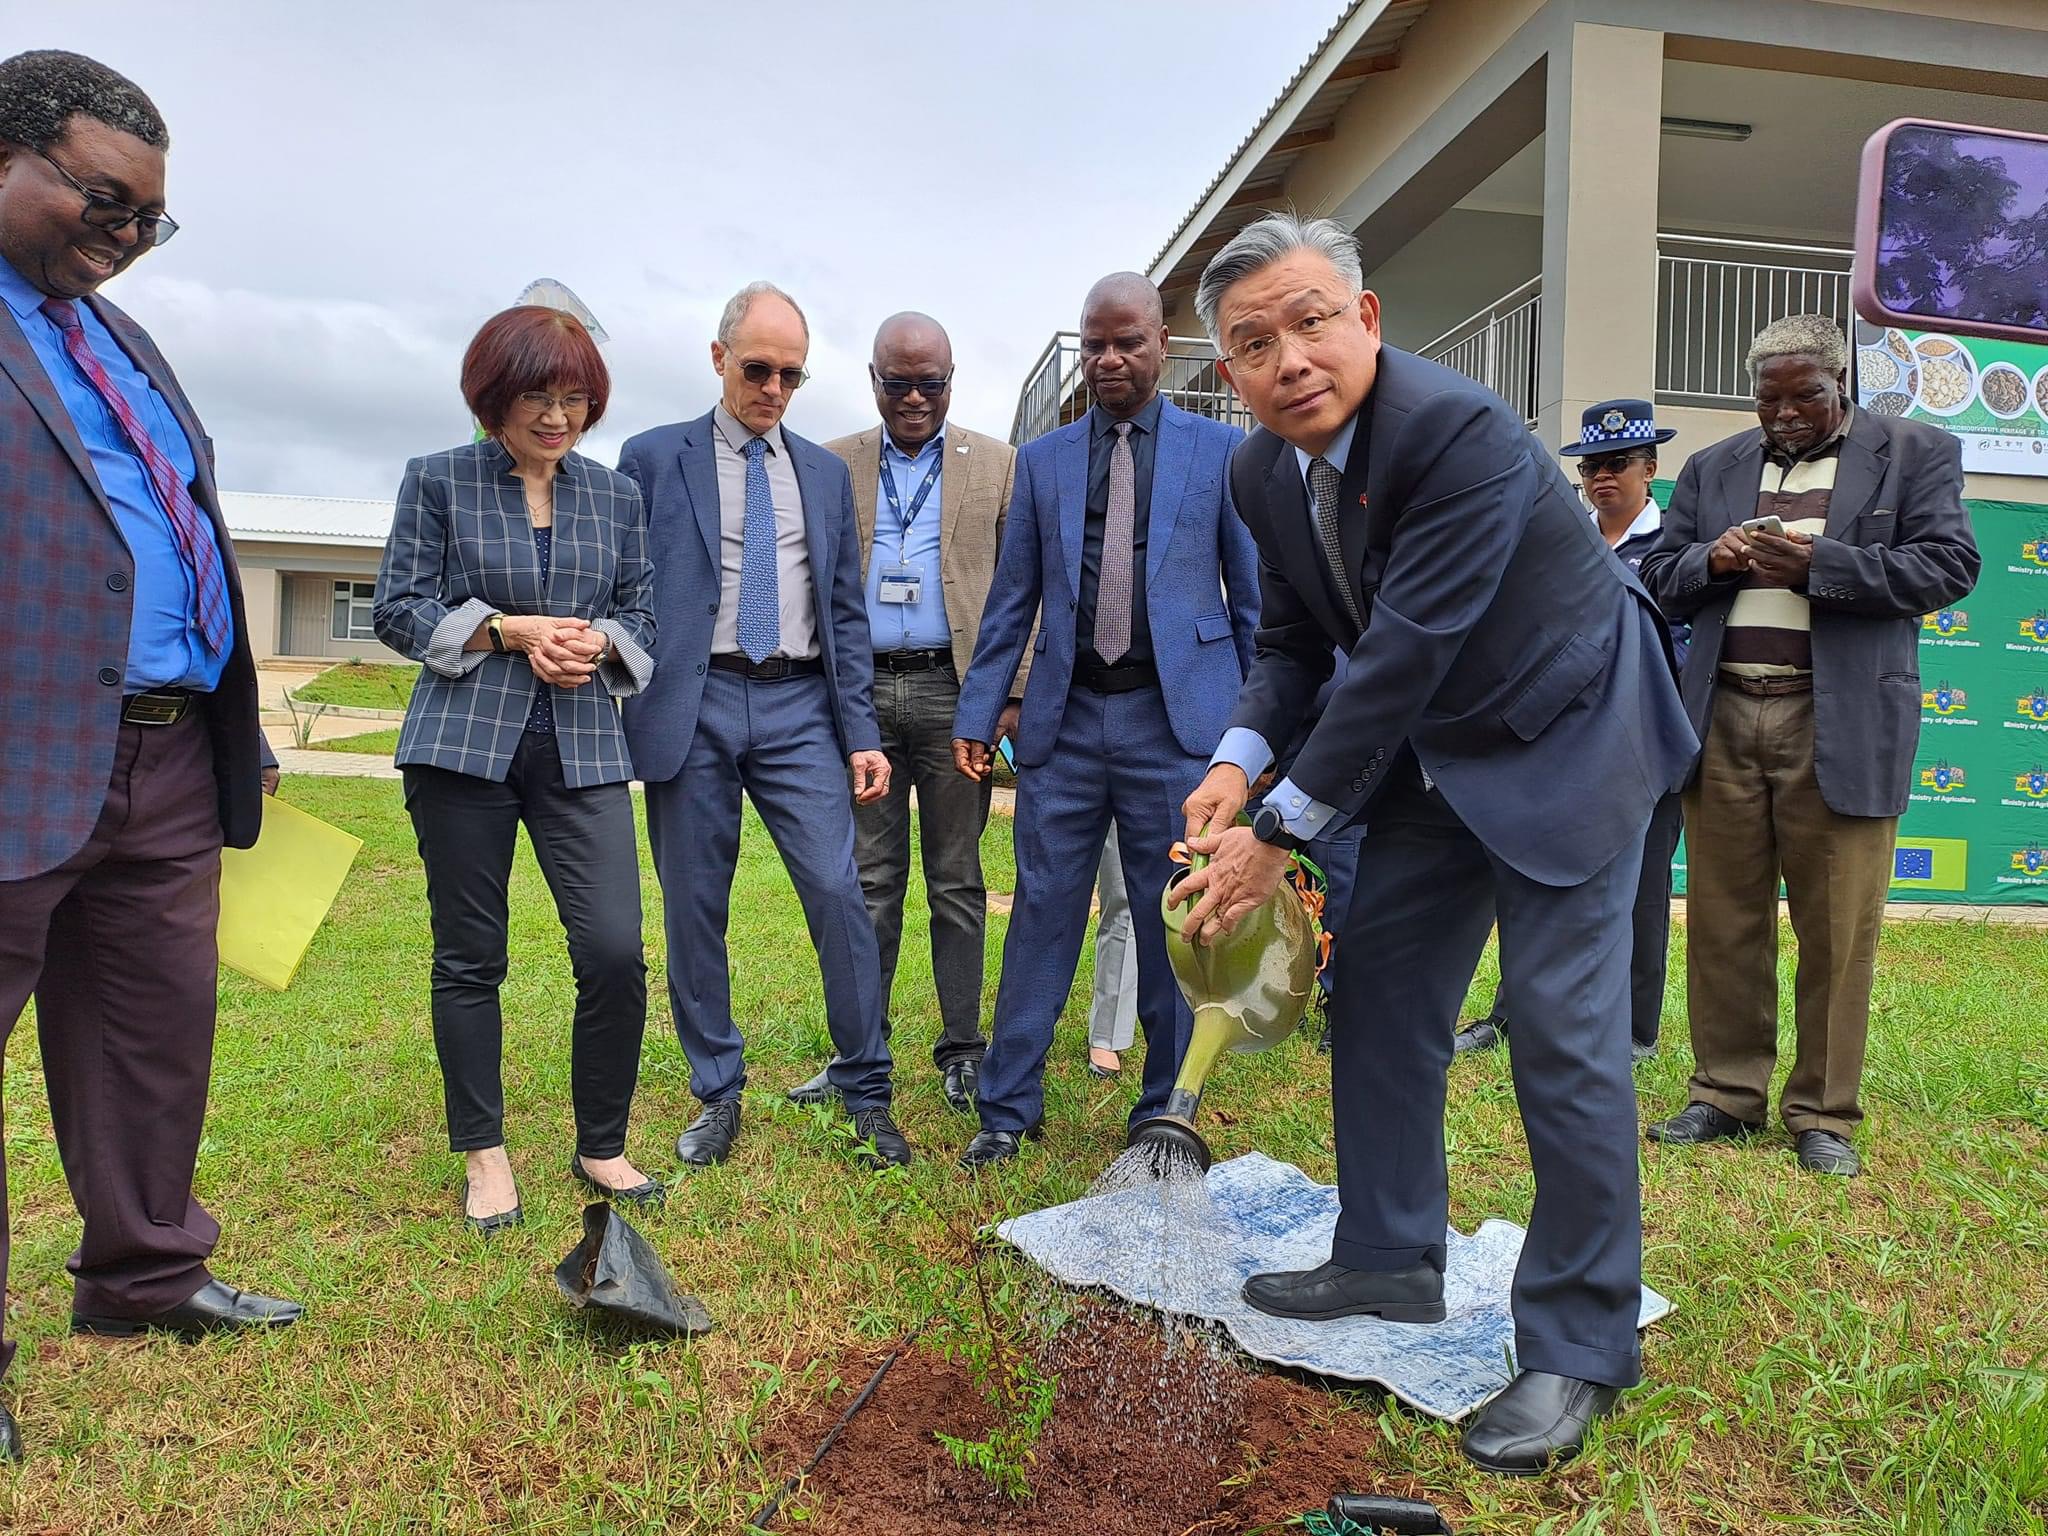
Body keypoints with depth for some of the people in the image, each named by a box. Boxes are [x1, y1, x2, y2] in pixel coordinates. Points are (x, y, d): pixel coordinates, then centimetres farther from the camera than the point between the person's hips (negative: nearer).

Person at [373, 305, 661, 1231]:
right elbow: (398, 608, 1)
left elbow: (642, 615, 15)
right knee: (469, 956, 6)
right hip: (463, 741, -1)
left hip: (583, 747, 2)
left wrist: (599, 642, -7)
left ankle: (601, 1149, 13)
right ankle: (483, 1154, 23)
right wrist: (512, 631, -11)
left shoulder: (617, 496, 13)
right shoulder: (438, 482, 5)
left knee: (616, 953, -8)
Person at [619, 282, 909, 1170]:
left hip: (798, 707, 1)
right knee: (694, 910, 5)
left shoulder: (826, 473, 14)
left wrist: (863, 734, 5)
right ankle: (717, 1096, 21)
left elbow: (845, 611, 12)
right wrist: (612, 719, -3)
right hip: (691, 707, -1)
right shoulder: (652, 460, 7)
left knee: (839, 892, -7)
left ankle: (866, 1094, 8)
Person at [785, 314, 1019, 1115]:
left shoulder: (998, 465, 8)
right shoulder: (832, 466, 11)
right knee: (869, 880, 6)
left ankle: (961, 1050, 15)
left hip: (954, 692, -1)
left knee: (957, 881, 6)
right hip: (860, 694, 1)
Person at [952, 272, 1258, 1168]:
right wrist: (977, 714, 6)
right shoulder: (1041, 459, 11)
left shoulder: (1220, 450, 5)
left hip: (1175, 718, -1)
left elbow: (1253, 595, 5)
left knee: (1171, 925, 7)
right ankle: (1008, 1108, 19)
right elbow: (1012, 600, 11)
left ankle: (1167, 1112, 23)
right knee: (1042, 912, 6)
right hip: (1065, 718, 2)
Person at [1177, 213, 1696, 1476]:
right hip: (1430, 747, 8)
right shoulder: (1264, 472, -4)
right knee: (1379, 987, 9)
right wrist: (1240, 761, -14)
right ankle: (1390, 1261, 26)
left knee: (1565, 1028, -8)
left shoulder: (1459, 428, -29)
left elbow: (1405, 651, -31)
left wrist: (1282, 831, -26)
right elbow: (1295, 640, 5)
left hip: (1565, 734, -7)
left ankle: (1580, 1345, 9)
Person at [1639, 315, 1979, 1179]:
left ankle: (1824, 1113, 14)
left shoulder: (1916, 454, 7)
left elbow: (1949, 564, -3)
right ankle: (1728, 1094, 19)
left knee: (1837, 929, 1)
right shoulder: (1712, 469, 17)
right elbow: (1658, 576, 15)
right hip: (1723, 718, 3)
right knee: (1724, 920, 7)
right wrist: (1712, 559, -7)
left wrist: (1819, 564, -15)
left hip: (1840, 727, -3)